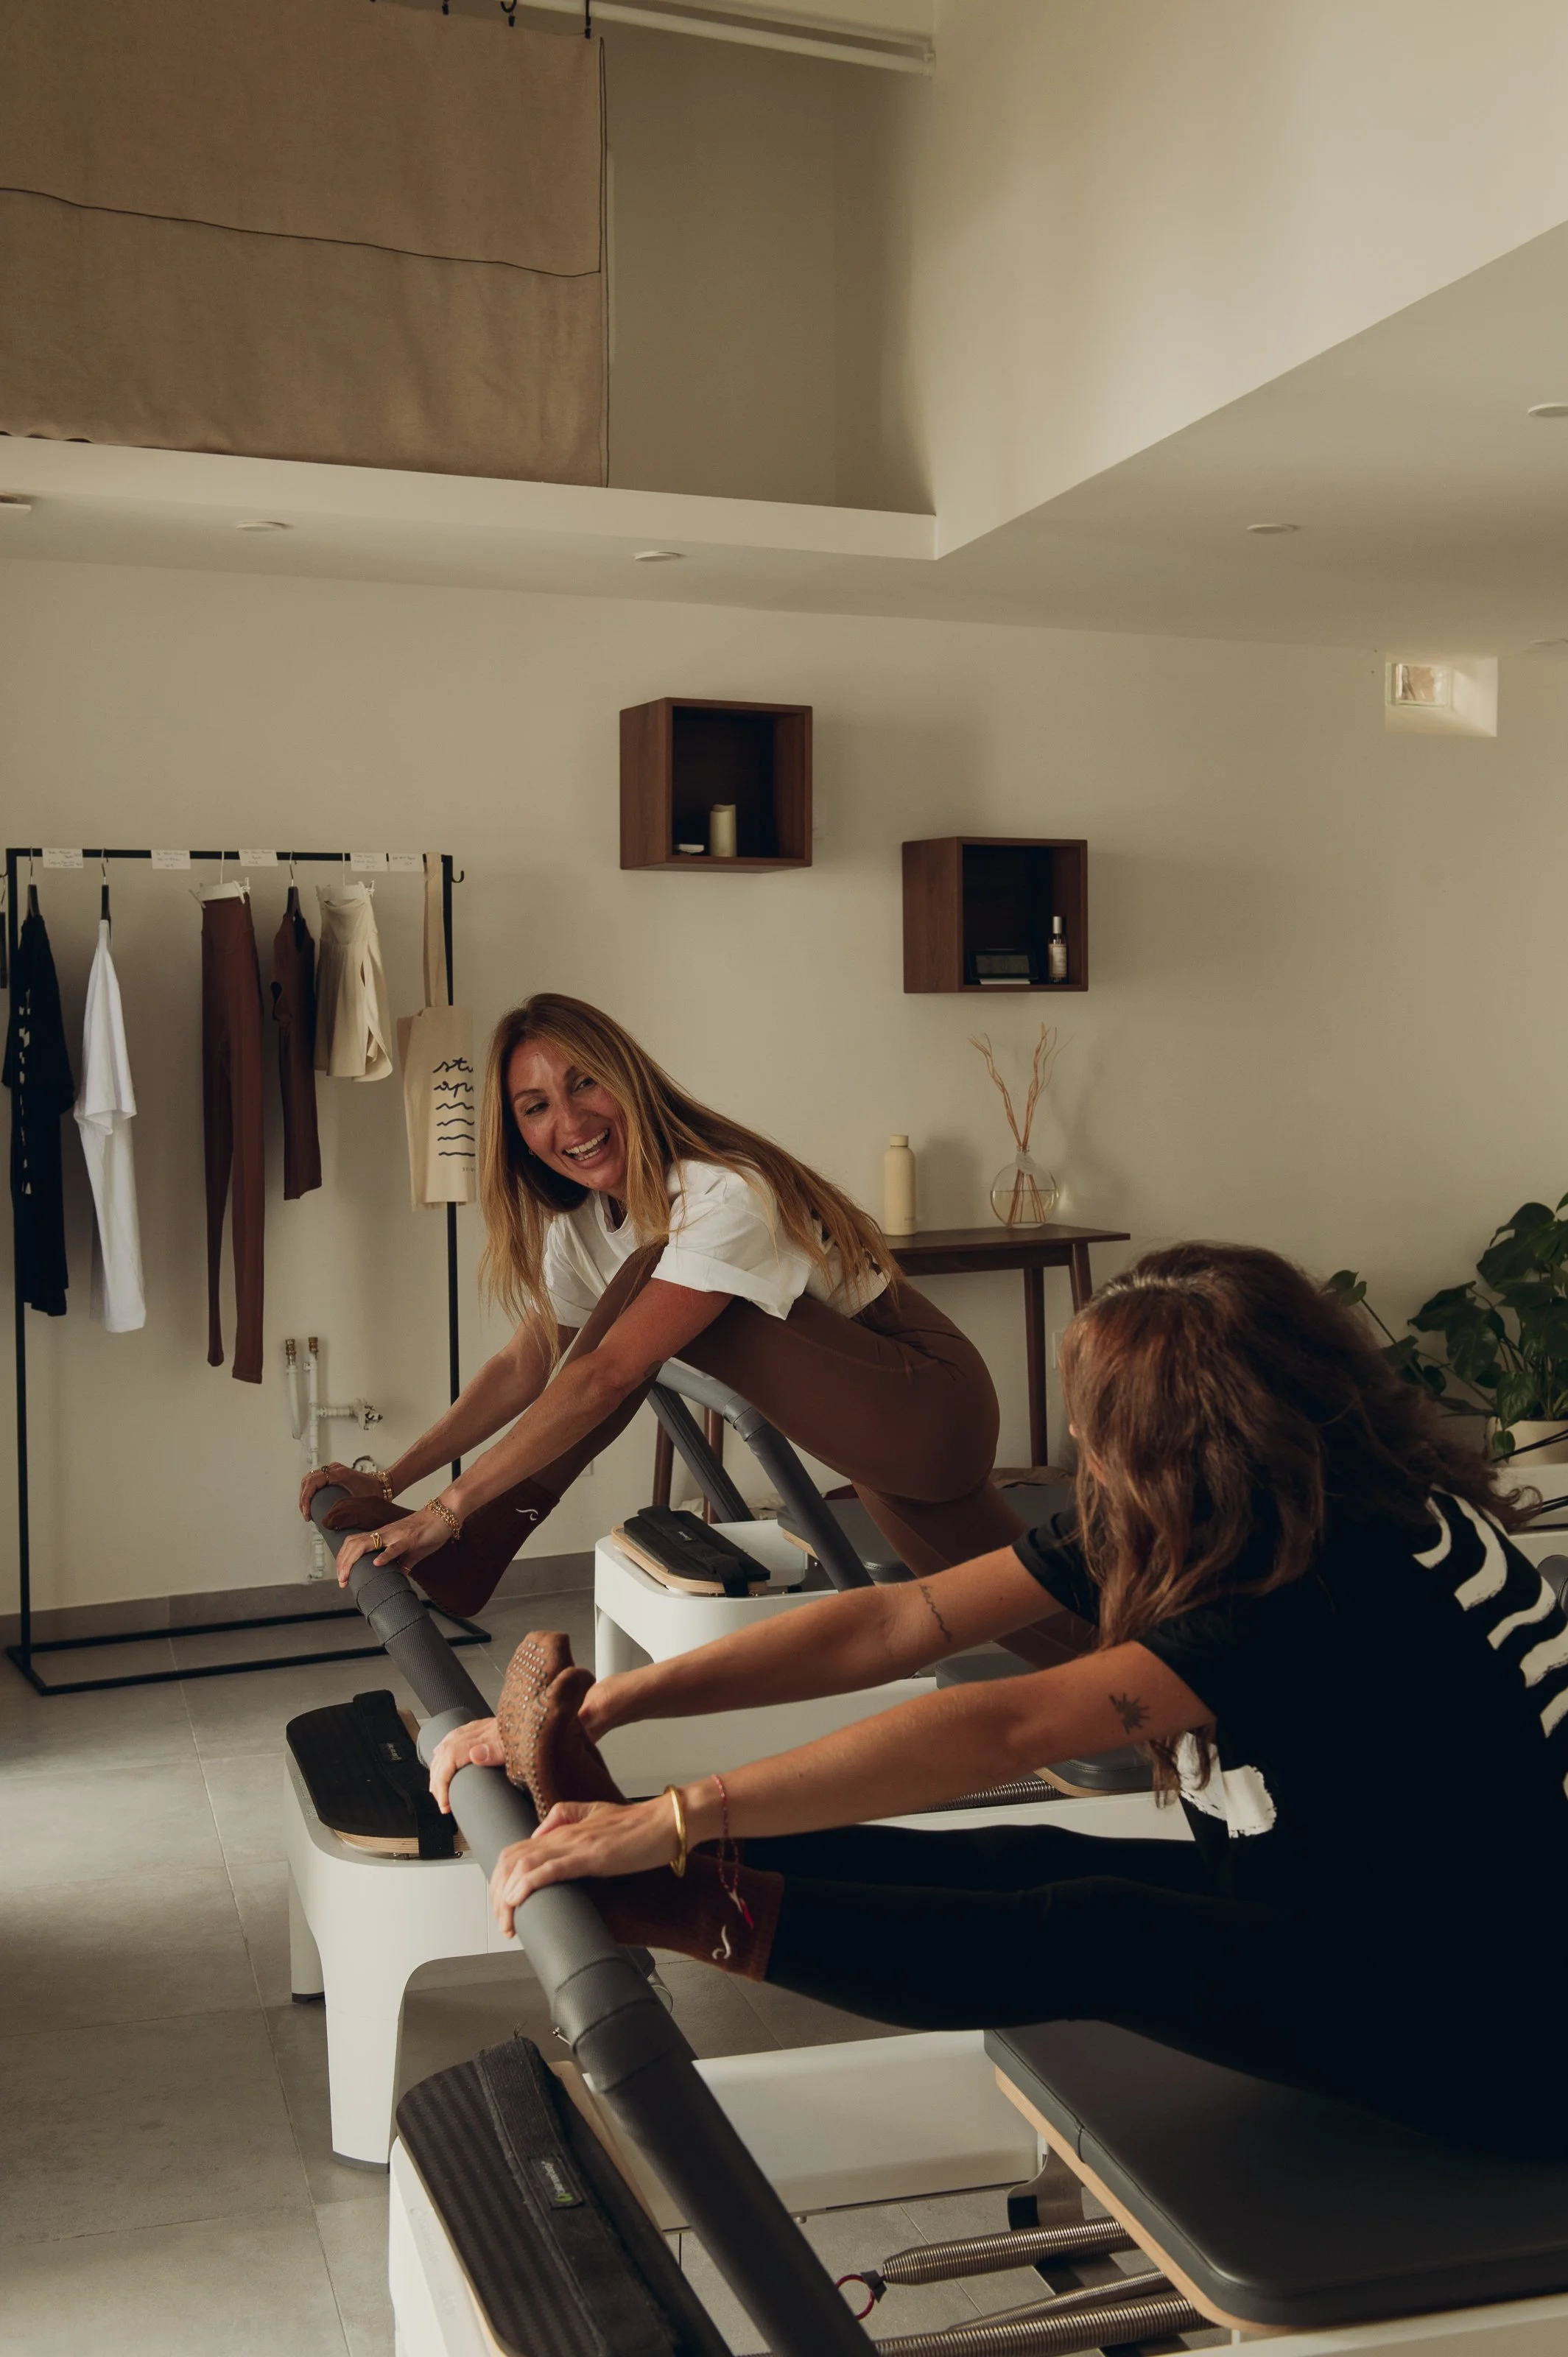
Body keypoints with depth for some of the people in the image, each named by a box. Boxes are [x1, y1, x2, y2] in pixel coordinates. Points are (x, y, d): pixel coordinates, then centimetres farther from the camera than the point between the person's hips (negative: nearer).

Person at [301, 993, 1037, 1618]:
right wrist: (389, 1482, -4)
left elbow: (606, 1377, -32)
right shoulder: (581, 1221, 2)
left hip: (927, 1407, -9)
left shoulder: (726, 1196, -27)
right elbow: (522, 1368, 6)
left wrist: (448, 1509, -31)